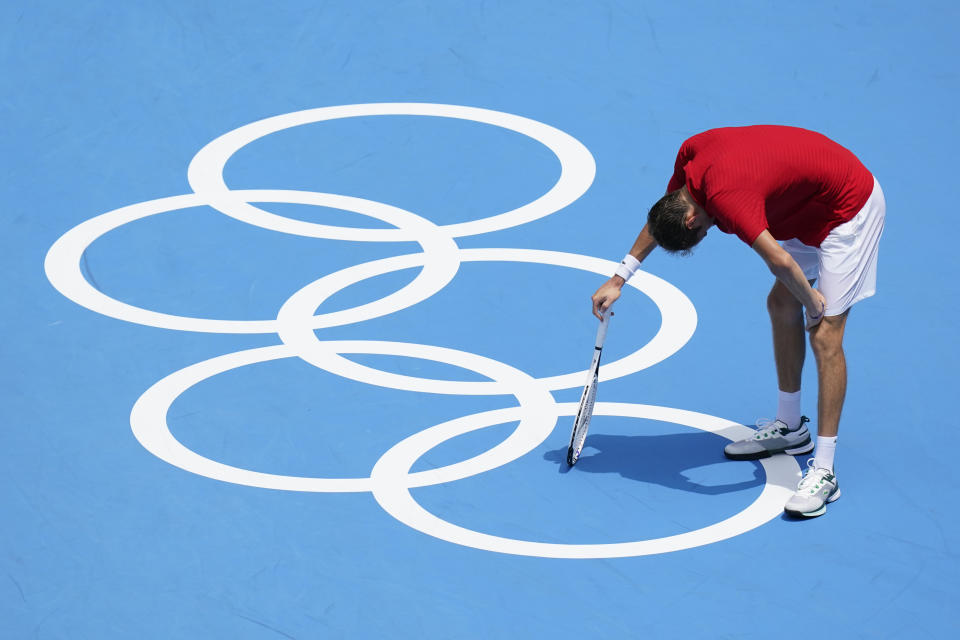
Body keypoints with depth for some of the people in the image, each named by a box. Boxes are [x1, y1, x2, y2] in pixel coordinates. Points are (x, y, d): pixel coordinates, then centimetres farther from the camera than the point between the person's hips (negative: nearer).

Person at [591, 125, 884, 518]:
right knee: (781, 303, 17)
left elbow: (780, 261, -42)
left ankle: (823, 473, -12)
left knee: (825, 333, -13)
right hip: (809, 206, 10)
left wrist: (812, 302, -23)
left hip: (849, 209, -10)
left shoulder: (725, 197, -32)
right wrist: (619, 279, 14)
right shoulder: (692, 153, -4)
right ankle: (789, 427, 32)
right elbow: (659, 218, 15)